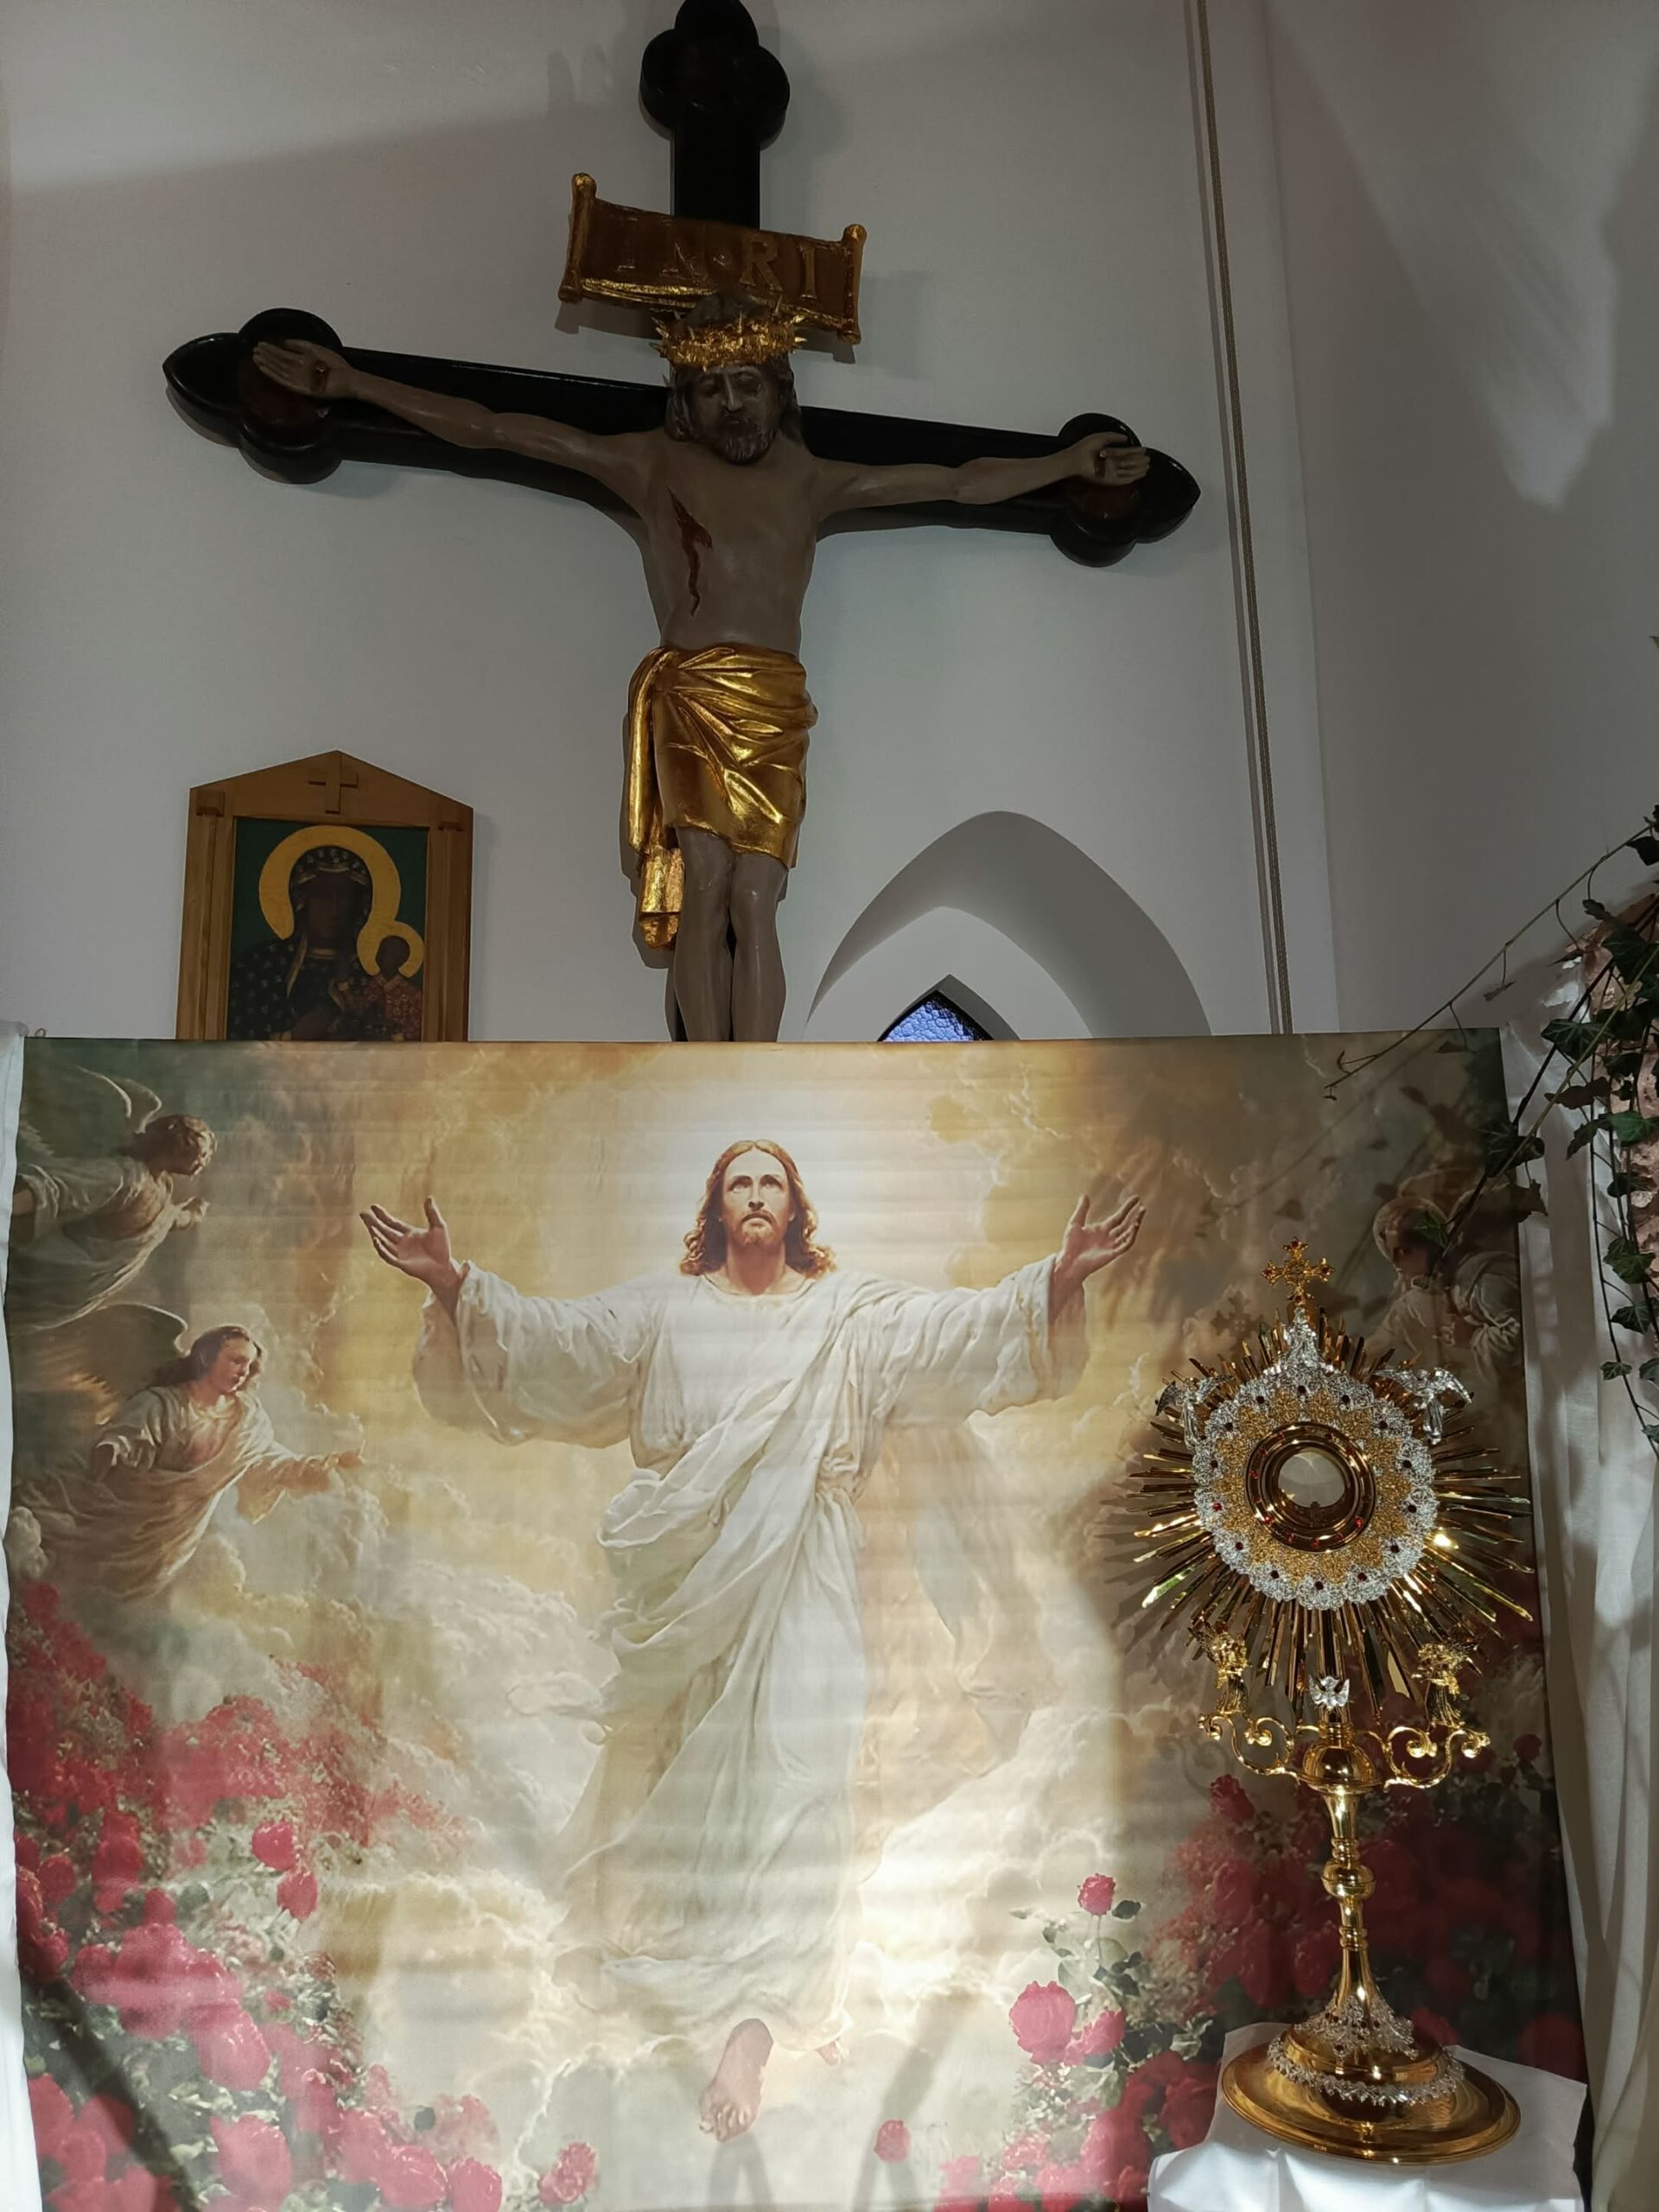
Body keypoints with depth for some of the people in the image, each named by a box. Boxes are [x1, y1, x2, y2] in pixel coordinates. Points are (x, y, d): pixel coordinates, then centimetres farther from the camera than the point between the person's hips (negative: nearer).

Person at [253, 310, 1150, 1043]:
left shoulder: (814, 481, 21)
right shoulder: (650, 463, 14)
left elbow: (963, 483, 27)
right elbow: (483, 428, 13)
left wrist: (1072, 461, 27)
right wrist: (354, 384, 11)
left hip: (775, 705, 2)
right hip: (685, 692, -1)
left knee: (753, 901, -10)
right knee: (704, 889, -14)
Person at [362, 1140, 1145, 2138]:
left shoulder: (851, 1312, 5)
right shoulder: (663, 1309, 7)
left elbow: (964, 1325, -4)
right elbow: (550, 1337, 0)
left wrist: (1060, 1277, -18)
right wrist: (454, 1282, -14)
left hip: (797, 1577, -1)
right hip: (684, 1574, 2)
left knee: (785, 1769, -8)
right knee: (681, 1767, 13)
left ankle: (753, 2023, -4)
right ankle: (656, 1939, 39)